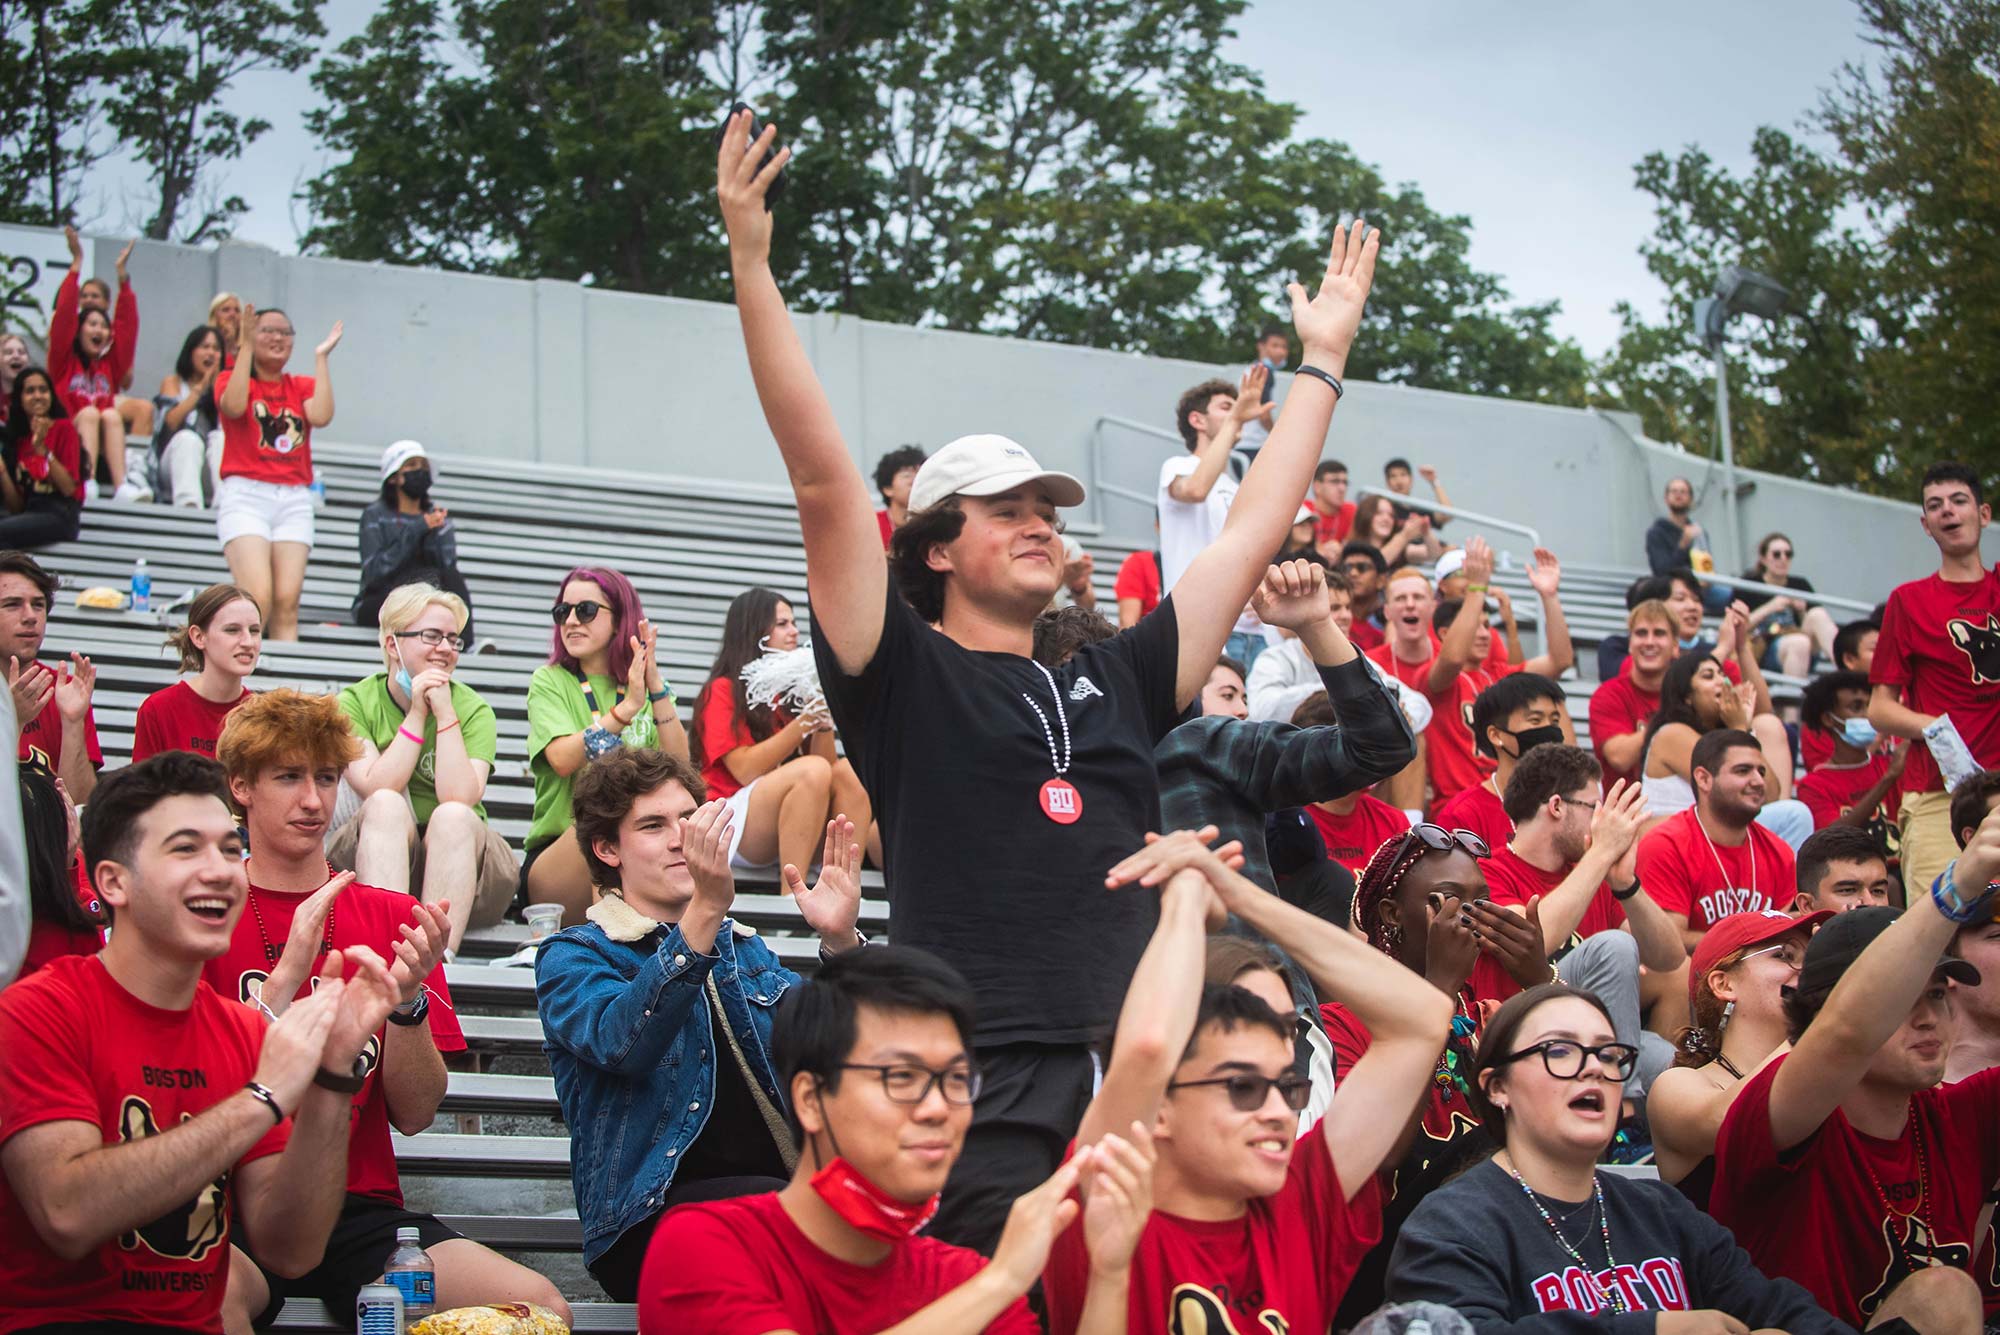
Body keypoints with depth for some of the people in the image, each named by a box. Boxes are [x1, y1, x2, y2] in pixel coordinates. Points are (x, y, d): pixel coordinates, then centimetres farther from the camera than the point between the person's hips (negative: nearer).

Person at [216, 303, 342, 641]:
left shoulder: (302, 387, 17)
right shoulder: (231, 379, 11)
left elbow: (321, 415, -5)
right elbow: (233, 406, -13)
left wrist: (321, 358, 1)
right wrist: (245, 347, -9)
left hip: (294, 500, 3)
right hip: (245, 495, -3)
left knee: (287, 602, -9)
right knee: (258, 598, -20)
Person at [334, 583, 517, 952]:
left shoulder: (473, 710, 1)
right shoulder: (355, 703, 1)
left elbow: (460, 797, -17)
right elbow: (375, 790, -16)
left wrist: (445, 713, -16)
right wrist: (417, 714, -15)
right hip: (373, 861, 0)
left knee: (452, 815, -31)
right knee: (388, 805, -30)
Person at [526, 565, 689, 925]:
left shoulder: (646, 686, 15)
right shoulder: (549, 682, 7)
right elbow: (563, 759, -13)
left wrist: (657, 688, -11)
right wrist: (626, 708, -22)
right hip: (557, 852, -2)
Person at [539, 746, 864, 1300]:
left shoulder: (743, 948, 26)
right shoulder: (570, 958, 6)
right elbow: (620, 1042, -17)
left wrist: (840, 941, -7)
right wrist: (705, 912, -29)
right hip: (651, 1218, -5)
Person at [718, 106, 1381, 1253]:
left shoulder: (1113, 685, 21)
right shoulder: (906, 679, 6)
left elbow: (1253, 532, 27)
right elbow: (824, 481, -3)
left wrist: (1324, 355, 30)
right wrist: (753, 264, -8)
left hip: (1138, 1078, 5)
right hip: (981, 1096, -5)